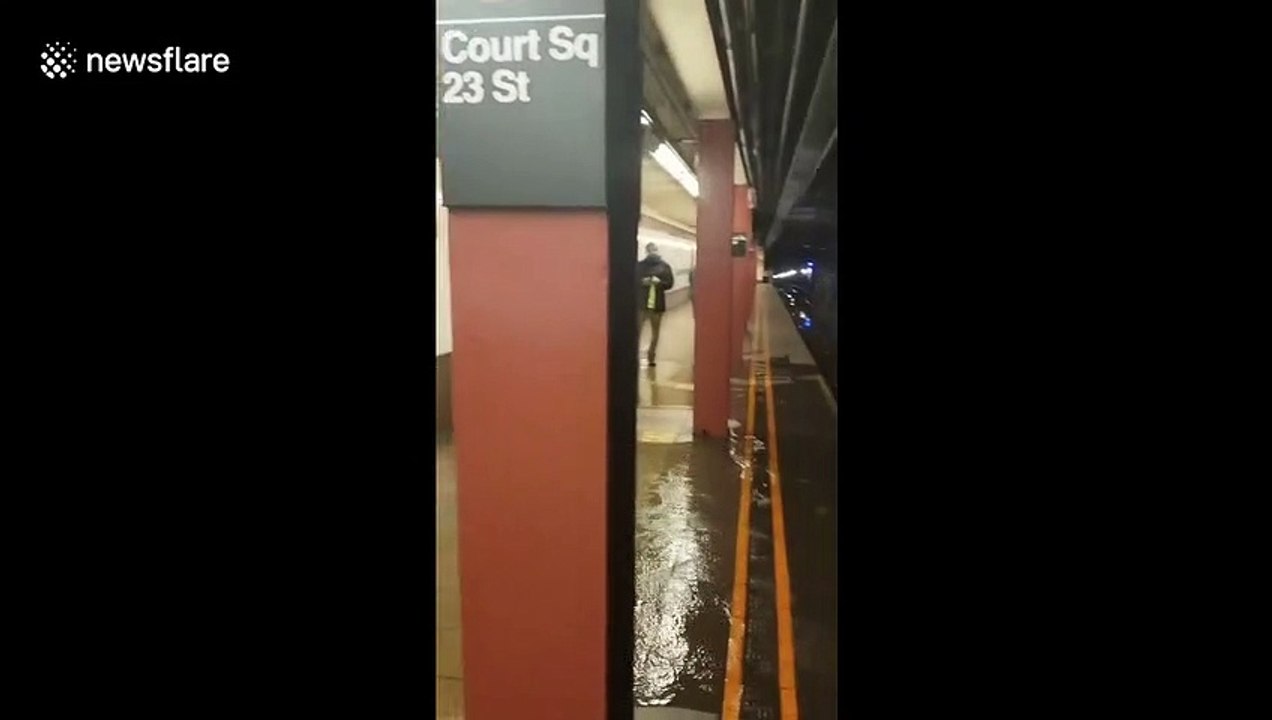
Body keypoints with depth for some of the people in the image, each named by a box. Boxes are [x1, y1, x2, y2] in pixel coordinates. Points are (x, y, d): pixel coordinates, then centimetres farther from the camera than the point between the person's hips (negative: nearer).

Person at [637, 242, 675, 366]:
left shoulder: (664, 266, 4)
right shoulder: (639, 265, 3)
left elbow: (670, 283, 1)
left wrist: (659, 282, -16)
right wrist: (642, 282, -17)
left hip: (657, 303, 2)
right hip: (641, 302, -2)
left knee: (655, 332, 10)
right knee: (636, 330, -8)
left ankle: (652, 357, 21)